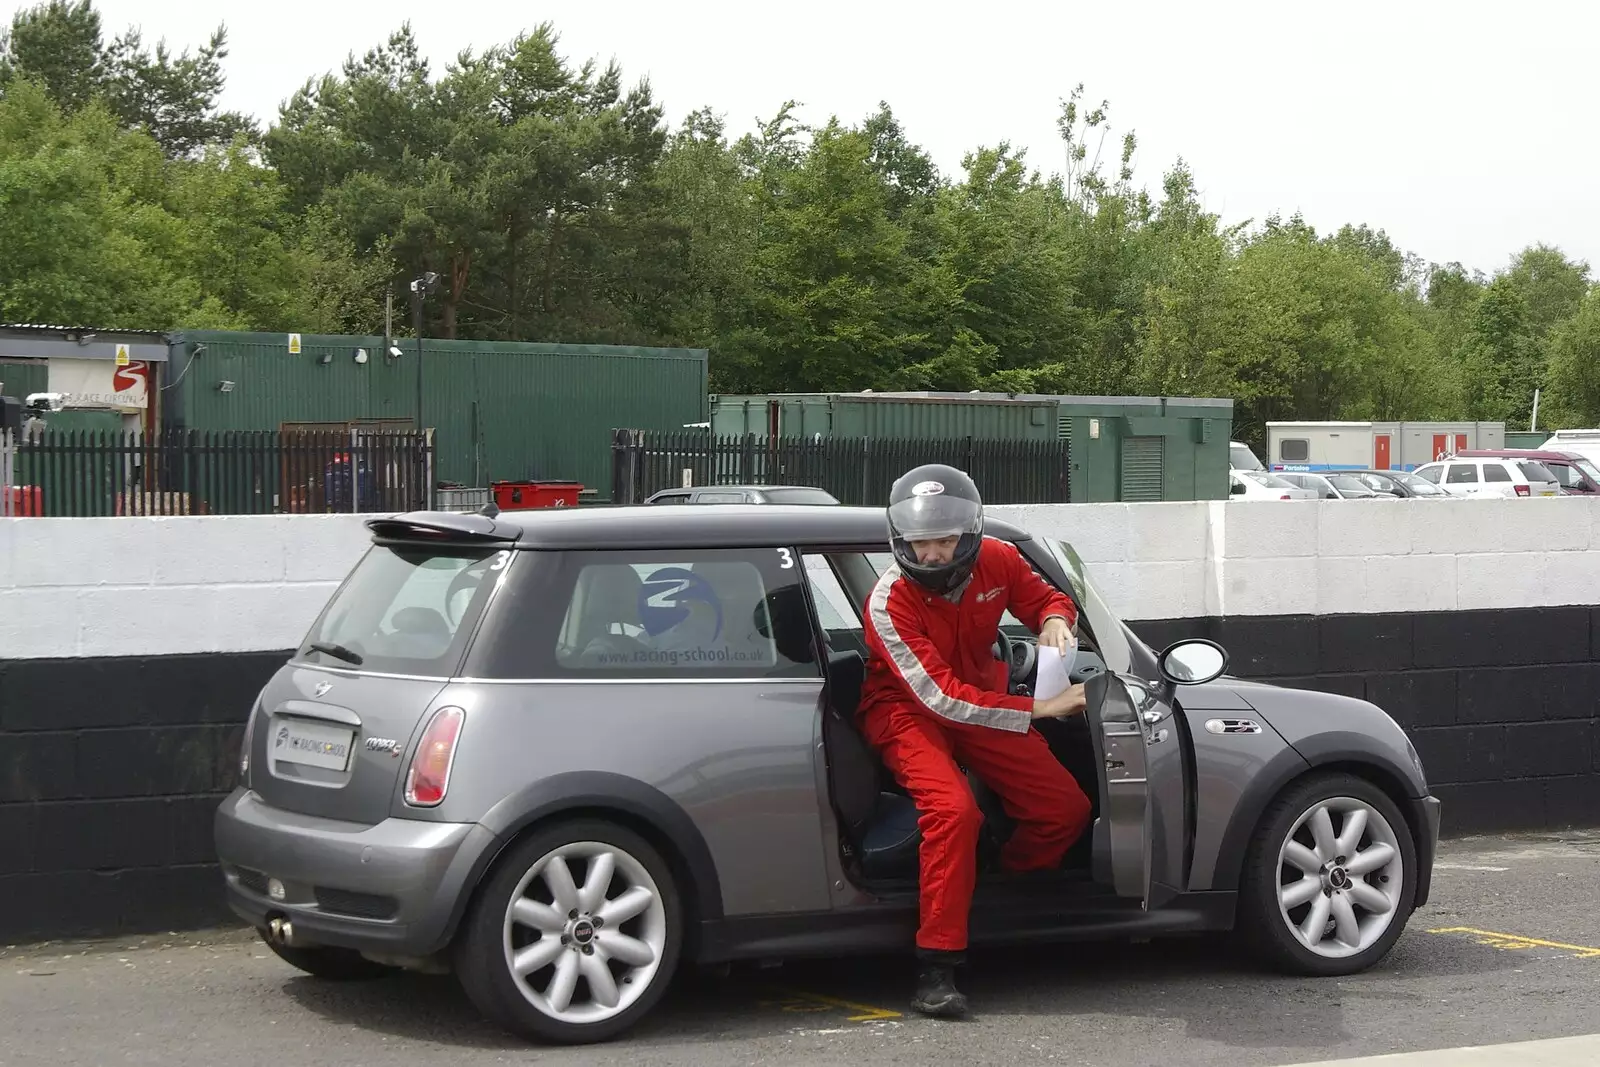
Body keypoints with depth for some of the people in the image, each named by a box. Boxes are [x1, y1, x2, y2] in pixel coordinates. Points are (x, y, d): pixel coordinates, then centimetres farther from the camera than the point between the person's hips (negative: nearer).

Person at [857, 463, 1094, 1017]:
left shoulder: (998, 561, -14)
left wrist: (1055, 620, -21)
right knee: (953, 810, -32)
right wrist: (1038, 709, -34)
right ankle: (936, 967, -26)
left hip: (981, 697, 6)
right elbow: (939, 697, -32)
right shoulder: (889, 603, -29)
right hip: (909, 712, -5)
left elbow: (1048, 600, 6)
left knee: (1067, 810, -5)